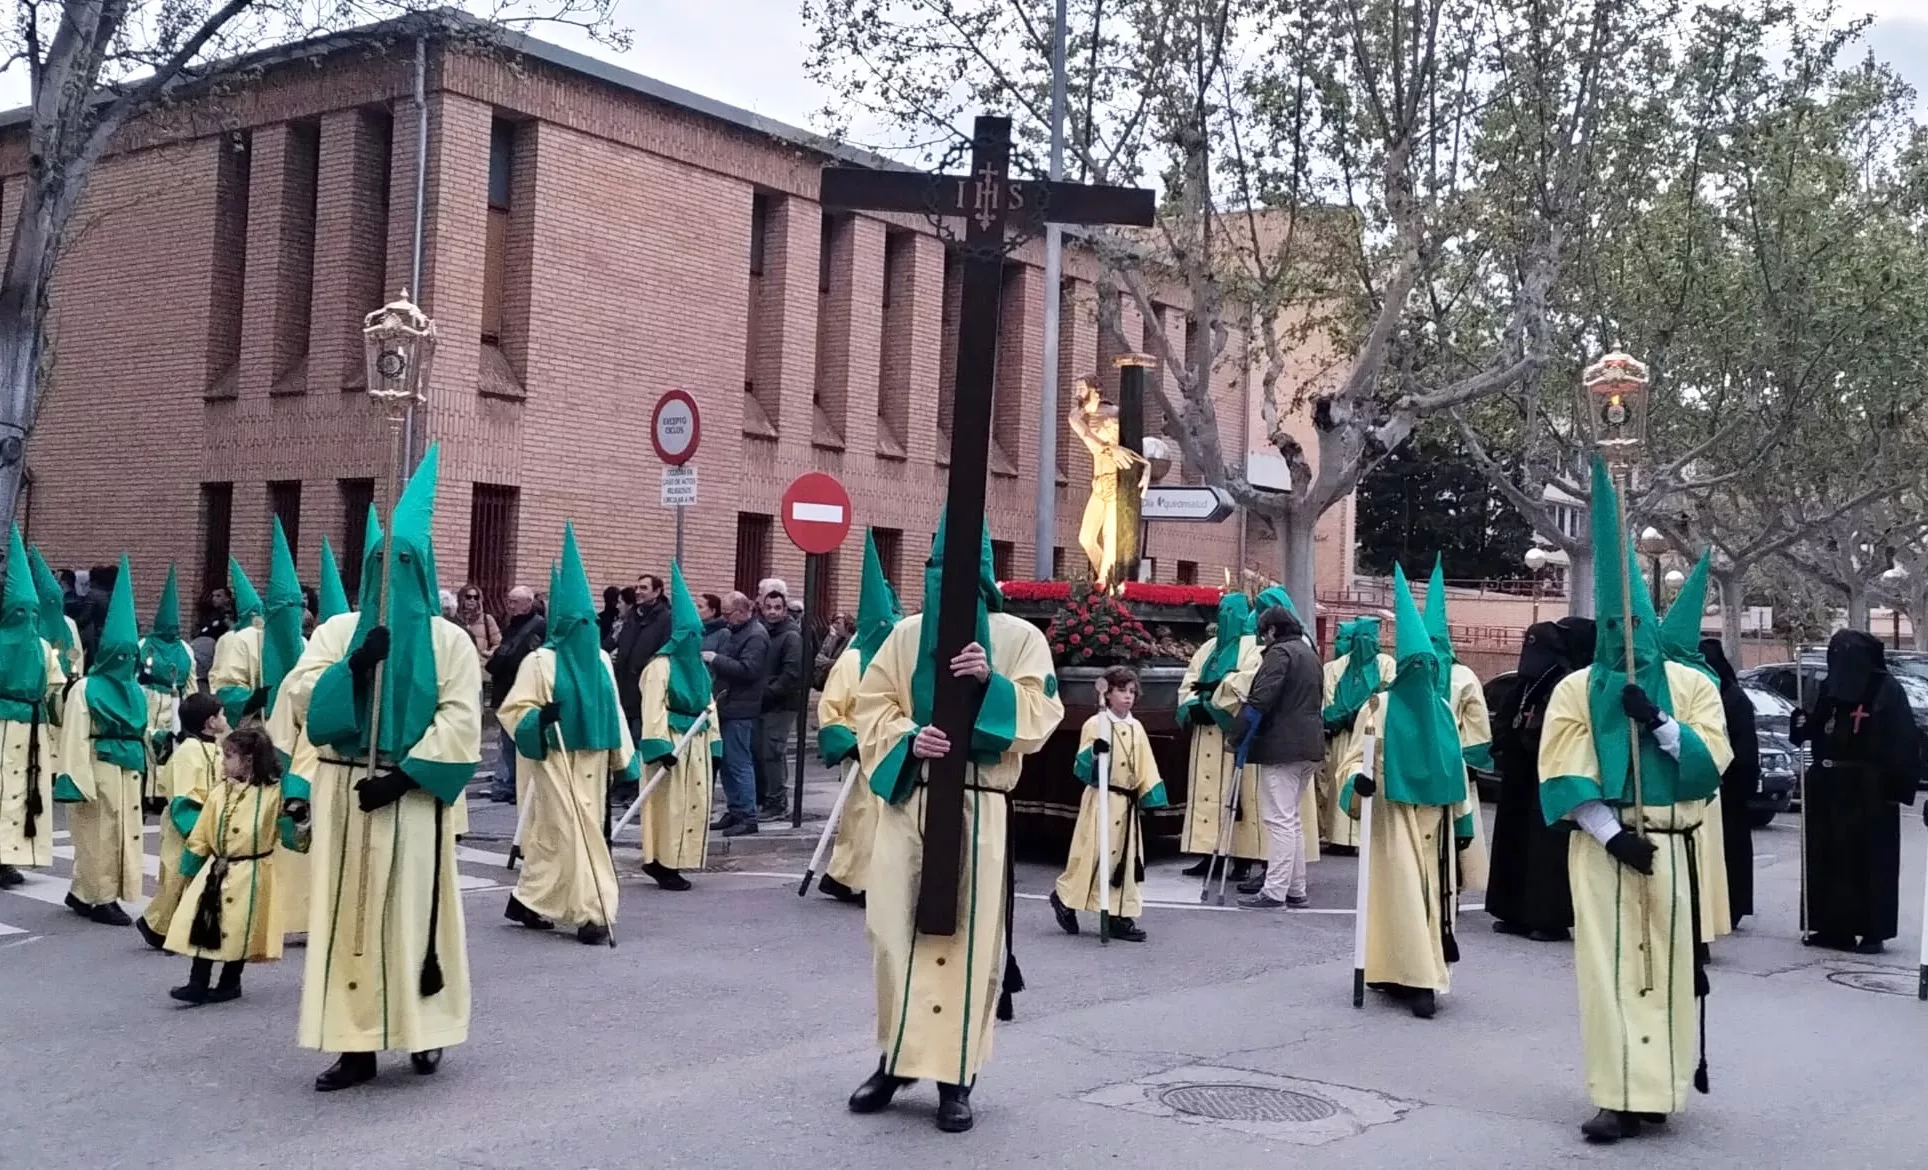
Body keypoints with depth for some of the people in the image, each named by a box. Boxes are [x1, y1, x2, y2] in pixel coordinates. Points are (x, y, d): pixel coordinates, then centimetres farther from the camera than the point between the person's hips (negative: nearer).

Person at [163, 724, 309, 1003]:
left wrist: (297, 818, -28)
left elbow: (291, 838, -9)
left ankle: (230, 983, 21)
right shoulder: (219, 791, 3)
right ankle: (198, 983, 8)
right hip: (215, 871, 5)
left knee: (238, 930, 5)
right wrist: (191, 868, 11)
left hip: (249, 874, -4)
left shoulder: (273, 793, -12)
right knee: (203, 925, 1)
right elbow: (201, 836, 11)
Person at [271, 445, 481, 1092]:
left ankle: (424, 1029, 15)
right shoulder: (338, 630, 10)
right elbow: (298, 699, -2)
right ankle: (356, 1042, 7)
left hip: (411, 794, -3)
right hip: (344, 791, 3)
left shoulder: (449, 640, 2)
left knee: (414, 909, 1)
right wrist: (356, 665, -16)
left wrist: (404, 776, -15)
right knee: (347, 910, 3)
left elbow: (460, 723, -7)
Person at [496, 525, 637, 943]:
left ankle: (528, 901, 23)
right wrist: (542, 716, -27)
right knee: (573, 830, -8)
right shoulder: (540, 661, -8)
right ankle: (589, 912, -5)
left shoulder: (600, 660, 10)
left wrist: (624, 758, 11)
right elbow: (512, 710, -8)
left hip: (592, 759, 6)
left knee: (553, 833, 12)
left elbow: (613, 710, 14)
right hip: (556, 760, -6)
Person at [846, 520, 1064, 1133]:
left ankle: (954, 1074, 5)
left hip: (978, 808, -2)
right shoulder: (906, 634, 11)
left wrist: (992, 683, -20)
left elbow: (1038, 719, -4)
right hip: (906, 800, 3)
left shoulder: (1021, 638, 4)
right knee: (894, 929, 3)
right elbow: (871, 707, 8)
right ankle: (896, 1057, 19)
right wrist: (907, 739, -12)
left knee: (966, 937, -3)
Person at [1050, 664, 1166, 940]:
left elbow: (1145, 765, 11)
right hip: (1101, 800, -6)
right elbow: (1081, 766, -9)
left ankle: (1121, 916, 10)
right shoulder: (1095, 724, -6)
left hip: (1127, 803, 6)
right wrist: (1094, 752, -28)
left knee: (1127, 858, 5)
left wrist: (1152, 797, 4)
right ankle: (1065, 897, 17)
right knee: (1093, 854, -3)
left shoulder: (1136, 728, 10)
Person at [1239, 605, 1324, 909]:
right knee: (1292, 818, 16)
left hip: (1282, 747, -9)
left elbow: (1260, 700, -18)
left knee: (1280, 819, -9)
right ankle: (1296, 889, 18)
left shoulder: (1279, 653, -11)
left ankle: (1274, 891, -9)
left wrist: (1238, 733, -12)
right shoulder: (1310, 654, 19)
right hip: (1309, 746, 10)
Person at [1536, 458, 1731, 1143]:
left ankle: (1656, 1088, 14)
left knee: (1665, 964, 4)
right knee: (1609, 965, -4)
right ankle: (1621, 1096, -2)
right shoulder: (1576, 690, 2)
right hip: (1602, 846, -1)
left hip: (1670, 846, 1)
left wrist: (1658, 721, -17)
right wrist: (1612, 835, -13)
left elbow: (1712, 762, -3)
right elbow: (1562, 779, -4)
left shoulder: (1691, 685, 6)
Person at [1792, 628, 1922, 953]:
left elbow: (1903, 743, -10)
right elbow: (1818, 731, 17)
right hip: (1830, 789, 6)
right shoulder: (1830, 688, 8)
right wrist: (1803, 723, -5)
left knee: (1870, 861, -1)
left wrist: (1898, 785, -16)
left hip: (1870, 793, -6)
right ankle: (1833, 926, 14)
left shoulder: (1886, 689, -8)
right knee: (1828, 858, 6)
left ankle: (1873, 930, 4)